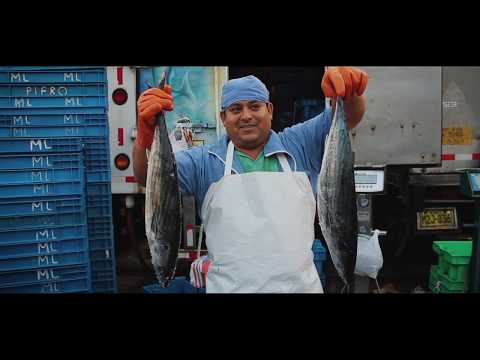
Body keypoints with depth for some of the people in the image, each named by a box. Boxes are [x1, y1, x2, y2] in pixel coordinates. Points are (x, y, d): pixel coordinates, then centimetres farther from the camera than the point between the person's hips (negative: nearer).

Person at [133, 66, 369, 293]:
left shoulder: (299, 144, 4)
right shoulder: (204, 161, 1)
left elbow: (349, 117, -3)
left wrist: (348, 91, -27)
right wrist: (146, 132, -29)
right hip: (229, 287, 0)